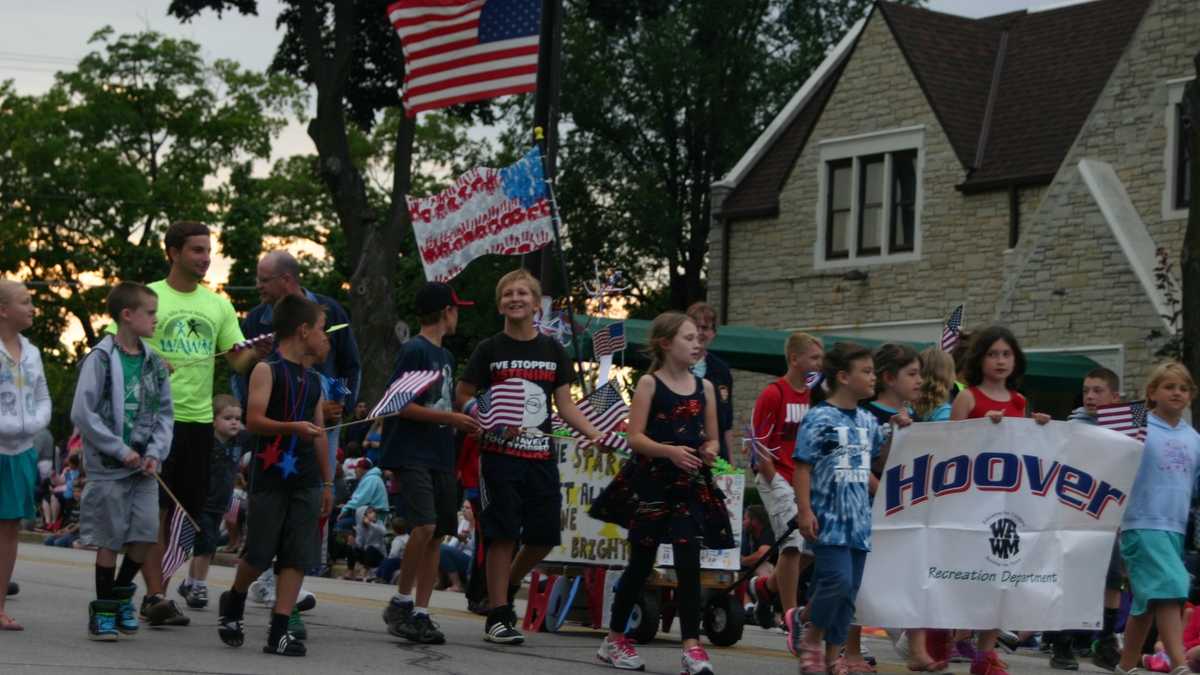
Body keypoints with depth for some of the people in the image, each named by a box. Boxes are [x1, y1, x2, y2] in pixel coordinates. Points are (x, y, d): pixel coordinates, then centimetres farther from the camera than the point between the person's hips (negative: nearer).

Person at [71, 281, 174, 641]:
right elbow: (82, 412, -13)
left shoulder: (154, 362, 8)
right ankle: (103, 611, 13)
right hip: (108, 467, -5)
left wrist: (155, 453, -5)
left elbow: (165, 413, 11)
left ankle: (121, 593, 22)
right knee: (109, 540, 1)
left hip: (144, 466, 5)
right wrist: (121, 450, -13)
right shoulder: (100, 358, -9)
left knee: (145, 535, -1)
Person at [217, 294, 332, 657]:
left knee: (297, 557, -1)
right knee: (259, 555, -1)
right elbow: (253, 421, -14)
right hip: (269, 476, -6)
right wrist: (293, 427, -29)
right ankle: (234, 602, 27)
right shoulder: (267, 371, -5)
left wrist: (327, 482, 17)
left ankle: (279, 631, 1)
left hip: (305, 480, 6)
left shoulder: (314, 379, 16)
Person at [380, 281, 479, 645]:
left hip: (441, 457, 8)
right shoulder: (414, 351, -7)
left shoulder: (445, 356, 19)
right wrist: (450, 418, -14)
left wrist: (464, 421, 8)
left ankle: (420, 613, 9)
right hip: (411, 454, -8)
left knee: (436, 535, 4)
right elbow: (401, 406, -13)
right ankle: (400, 603, -6)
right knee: (424, 526, -20)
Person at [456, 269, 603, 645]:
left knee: (545, 535, 4)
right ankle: (497, 616, -1)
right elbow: (462, 396, 1)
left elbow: (566, 405, 8)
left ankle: (507, 587, 29)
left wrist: (594, 433, -7)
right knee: (503, 534, -7)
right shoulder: (490, 350, 0)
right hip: (500, 454, -4)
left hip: (541, 456, 4)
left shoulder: (553, 351, 9)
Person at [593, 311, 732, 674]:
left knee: (688, 563, -7)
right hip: (653, 483, -3)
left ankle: (692, 646, -8)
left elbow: (712, 438, 15)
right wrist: (669, 451, -24)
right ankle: (615, 638, 22)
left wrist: (710, 451, -9)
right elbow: (635, 437, -9)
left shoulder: (705, 387, 10)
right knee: (641, 563, 6)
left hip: (692, 484, 3)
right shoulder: (649, 383, -2)